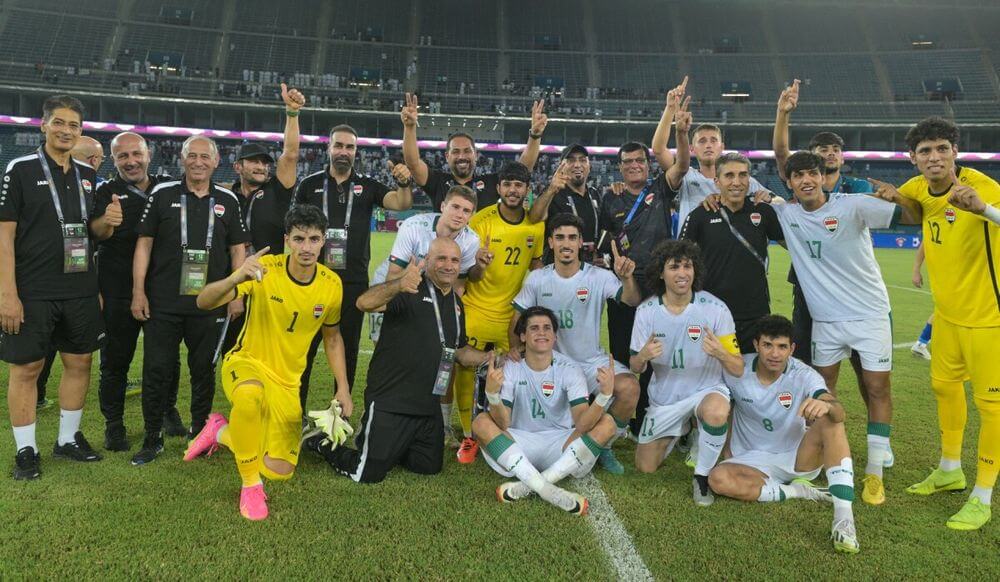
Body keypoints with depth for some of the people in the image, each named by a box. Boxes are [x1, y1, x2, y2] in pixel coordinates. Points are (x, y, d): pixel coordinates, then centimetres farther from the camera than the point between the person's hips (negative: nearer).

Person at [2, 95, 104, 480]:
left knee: (79, 362, 11)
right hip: (33, 292, -5)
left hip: (81, 290, 5)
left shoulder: (87, 175, 10)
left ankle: (68, 439, 26)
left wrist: (106, 223, -4)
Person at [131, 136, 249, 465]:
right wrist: (138, 292, -4)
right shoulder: (162, 194, 2)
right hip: (162, 302, -1)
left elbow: (238, 249, 8)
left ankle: (199, 432, 26)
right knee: (156, 371, 4)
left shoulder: (227, 200, 6)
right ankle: (152, 438, 18)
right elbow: (144, 244, 1)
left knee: (204, 370, 11)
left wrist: (237, 295, 2)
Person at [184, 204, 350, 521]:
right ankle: (250, 484, -18)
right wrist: (236, 278, -45)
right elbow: (204, 302, -24)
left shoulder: (331, 284, -7)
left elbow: (332, 336, 8)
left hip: (287, 382, 4)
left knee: (280, 472, -1)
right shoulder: (264, 269, -18)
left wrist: (343, 388, 2)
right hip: (245, 362, -4)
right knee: (250, 394, -42)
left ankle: (221, 432, 27)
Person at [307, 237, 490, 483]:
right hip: (390, 401, -7)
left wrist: (492, 358, 6)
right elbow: (365, 303, -33)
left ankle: (389, 447, 37)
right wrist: (399, 284, -52)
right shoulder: (410, 290, -14)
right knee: (369, 473, -2)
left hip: (428, 406, 7)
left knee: (430, 467, 14)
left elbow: (460, 352, 23)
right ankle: (323, 443, 25)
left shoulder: (456, 303, 11)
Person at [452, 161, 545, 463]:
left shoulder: (537, 223, 0)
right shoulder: (481, 220, -12)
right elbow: (472, 276, -13)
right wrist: (478, 264, -35)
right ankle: (469, 436, 16)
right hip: (477, 310, -3)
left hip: (514, 313, 3)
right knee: (465, 372, -2)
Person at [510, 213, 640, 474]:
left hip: (592, 361, -1)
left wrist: (627, 277, -39)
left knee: (630, 388, -27)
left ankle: (605, 446, 2)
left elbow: (632, 301, -18)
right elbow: (519, 316, 6)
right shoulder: (537, 279, -1)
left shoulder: (599, 277, -7)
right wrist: (516, 346, -12)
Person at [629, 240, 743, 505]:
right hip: (663, 396, 3)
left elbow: (738, 369, -13)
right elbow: (635, 368, -2)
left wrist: (720, 354, -36)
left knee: (716, 412, -38)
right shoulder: (646, 311, -10)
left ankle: (702, 476, -11)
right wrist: (642, 356, -27)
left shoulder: (716, 309, -17)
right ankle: (678, 430, 39)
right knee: (645, 468, 8)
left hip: (706, 388, -3)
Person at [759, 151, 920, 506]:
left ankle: (875, 473, 7)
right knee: (822, 387, 10)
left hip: (870, 313, -3)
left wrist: (897, 197, -30)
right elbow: (754, 194, 16)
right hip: (825, 319, 4)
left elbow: (914, 218, -11)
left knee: (877, 388, -1)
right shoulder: (786, 213, -1)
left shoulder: (853, 205, -12)